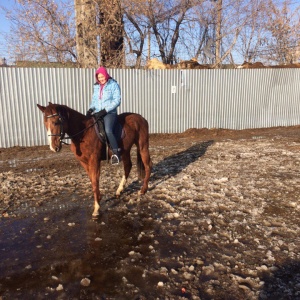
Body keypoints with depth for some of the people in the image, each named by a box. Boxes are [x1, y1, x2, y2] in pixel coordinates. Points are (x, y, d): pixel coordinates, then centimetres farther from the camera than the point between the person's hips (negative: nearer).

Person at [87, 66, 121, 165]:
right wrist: (91, 109, -1)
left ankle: (116, 153, -22)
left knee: (108, 130, -31)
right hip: (97, 113, 7)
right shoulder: (96, 86, 15)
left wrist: (104, 111, -18)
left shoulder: (114, 85, -1)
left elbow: (117, 101, -9)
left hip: (110, 113, -6)